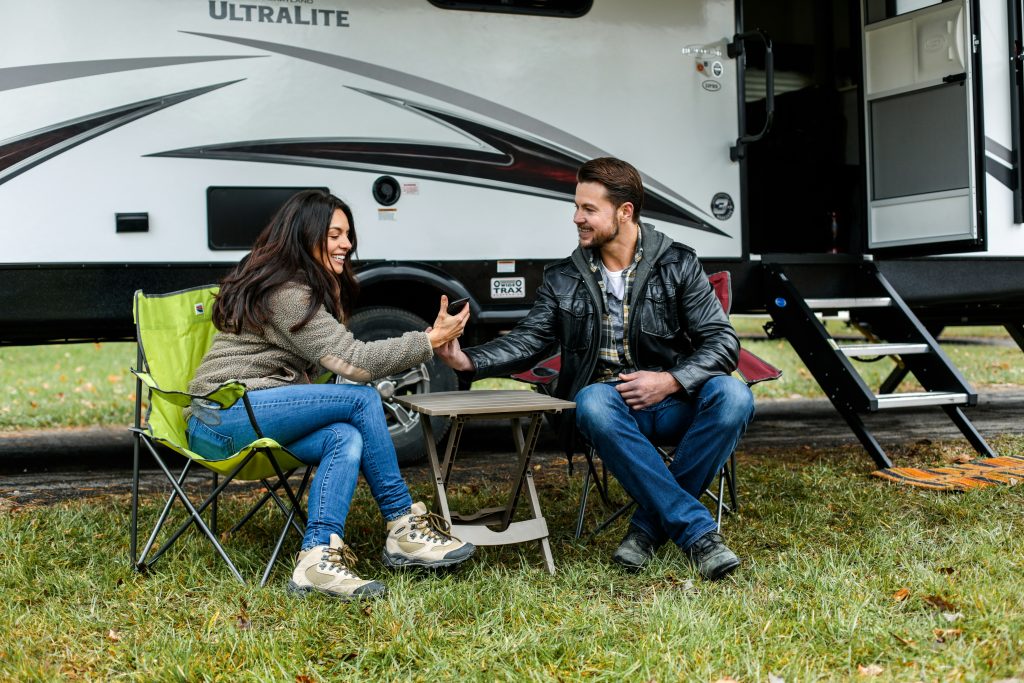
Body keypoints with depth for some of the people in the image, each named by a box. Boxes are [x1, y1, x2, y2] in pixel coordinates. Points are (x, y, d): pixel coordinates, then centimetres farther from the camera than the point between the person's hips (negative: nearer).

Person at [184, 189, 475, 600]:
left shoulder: (310, 289, 18)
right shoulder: (285, 292, -15)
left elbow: (336, 361, 13)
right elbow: (354, 362, -19)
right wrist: (430, 341, -13)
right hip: (222, 420, -9)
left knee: (347, 438, -21)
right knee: (362, 399, -21)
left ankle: (318, 556, -30)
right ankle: (403, 527, -13)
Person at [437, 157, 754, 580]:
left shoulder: (677, 266, 5)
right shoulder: (564, 280, 10)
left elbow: (723, 342, 1)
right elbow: (527, 342, 7)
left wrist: (671, 381, -15)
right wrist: (469, 361, -11)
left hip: (671, 402, 0)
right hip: (609, 404, 0)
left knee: (732, 396, -32)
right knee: (593, 401, -37)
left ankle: (650, 525, -23)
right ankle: (698, 533, -36)